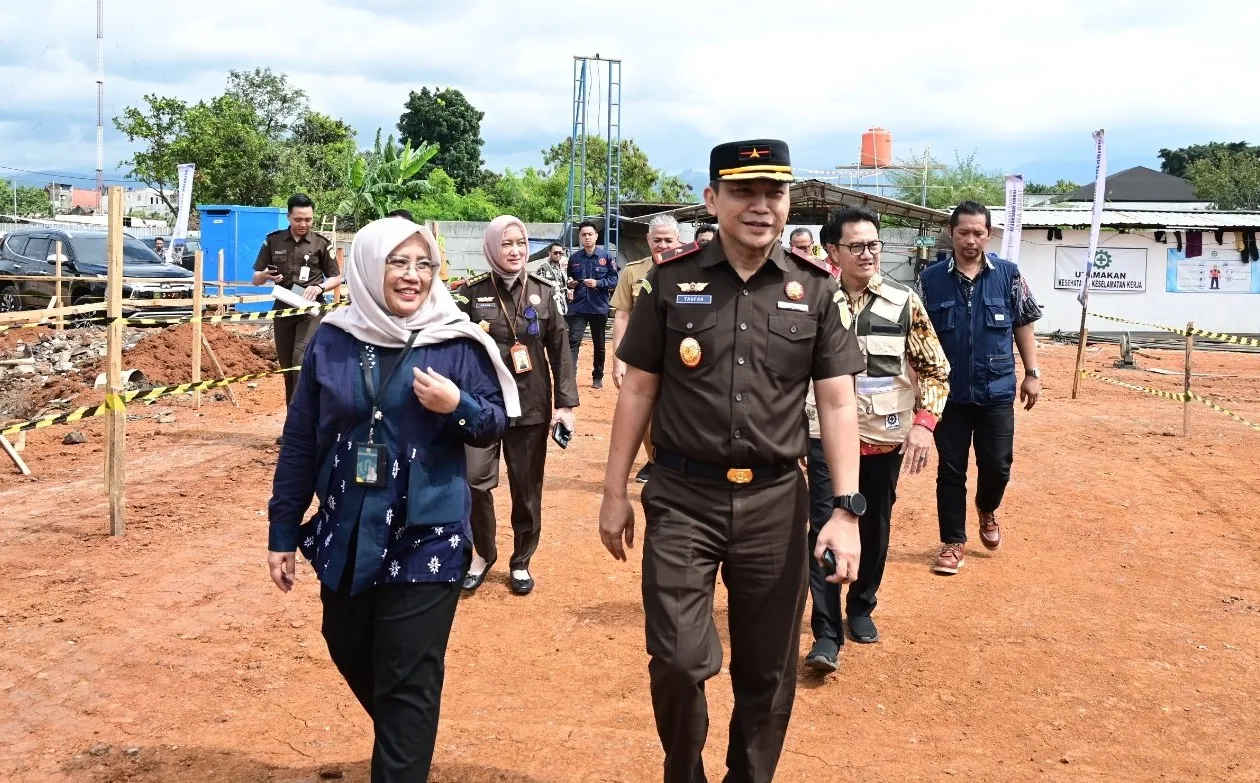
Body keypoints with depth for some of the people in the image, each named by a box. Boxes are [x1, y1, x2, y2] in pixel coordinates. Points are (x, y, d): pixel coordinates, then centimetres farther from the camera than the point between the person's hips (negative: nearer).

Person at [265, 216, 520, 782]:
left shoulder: (456, 343, -7)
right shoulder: (331, 341, -1)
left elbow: (496, 423, 0)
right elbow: (299, 442, 3)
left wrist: (457, 406, -22)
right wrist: (282, 530, 5)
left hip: (427, 538, -3)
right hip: (345, 533, 4)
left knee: (409, 682, 1)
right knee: (350, 654, 21)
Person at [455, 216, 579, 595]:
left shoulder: (542, 292, 3)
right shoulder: (473, 293, -2)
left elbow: (560, 350, 4)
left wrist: (566, 403, 0)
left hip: (530, 406, 1)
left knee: (527, 488, 7)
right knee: (475, 480, -8)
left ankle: (521, 561, 25)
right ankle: (483, 553, 16)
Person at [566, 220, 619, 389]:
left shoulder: (606, 256, -3)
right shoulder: (574, 258, 3)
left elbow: (614, 280, -4)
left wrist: (598, 283, -18)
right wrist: (570, 284, -7)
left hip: (599, 307, 0)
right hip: (578, 307, 0)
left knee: (599, 344, 12)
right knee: (573, 340, -13)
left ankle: (598, 377, 26)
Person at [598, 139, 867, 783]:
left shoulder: (814, 290, 2)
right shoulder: (671, 281, 0)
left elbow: (837, 403, 1)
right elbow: (638, 390, 4)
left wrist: (846, 510, -7)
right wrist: (614, 494, 5)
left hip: (776, 502, 1)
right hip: (682, 500, -1)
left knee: (768, 673, 10)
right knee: (679, 662, -3)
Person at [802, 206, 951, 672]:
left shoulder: (904, 302, -3)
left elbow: (935, 369, 1)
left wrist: (923, 422, -12)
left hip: (886, 438, 2)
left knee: (874, 527, 14)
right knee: (825, 527, -6)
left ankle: (861, 609, 34)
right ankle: (827, 634, 0)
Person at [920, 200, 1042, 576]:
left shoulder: (1008, 275, -1)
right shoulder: (931, 279, -2)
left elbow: (1023, 326, 7)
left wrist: (1032, 373, 3)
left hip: (997, 391, 0)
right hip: (949, 392, 0)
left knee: (997, 465, 5)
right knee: (950, 470, 5)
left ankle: (987, 511, 37)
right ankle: (953, 542, 18)